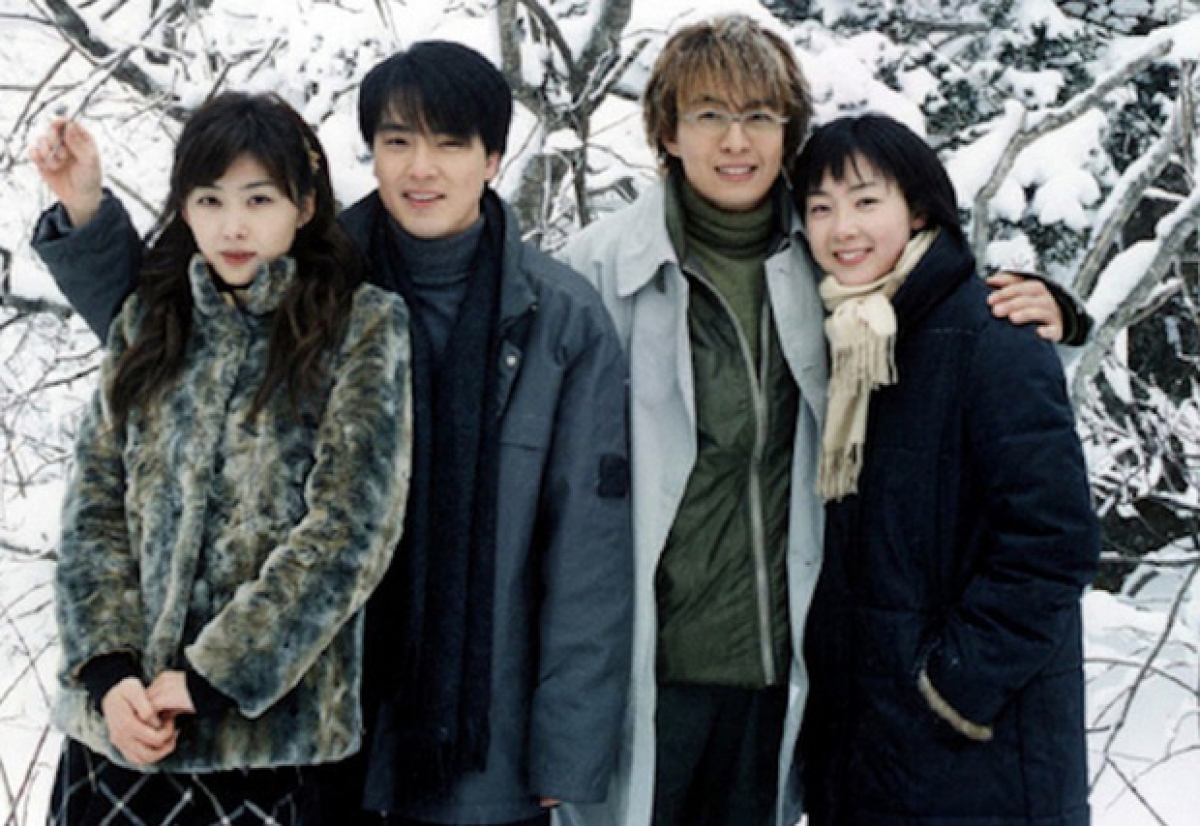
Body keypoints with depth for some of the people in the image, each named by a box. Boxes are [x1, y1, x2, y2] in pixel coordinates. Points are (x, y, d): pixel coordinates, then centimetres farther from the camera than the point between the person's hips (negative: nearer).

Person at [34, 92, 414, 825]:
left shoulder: (364, 326, -3)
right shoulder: (148, 322, 9)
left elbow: (351, 528, -10)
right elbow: (95, 505, 6)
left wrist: (212, 672, -12)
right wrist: (110, 669, -8)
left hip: (262, 723, -3)